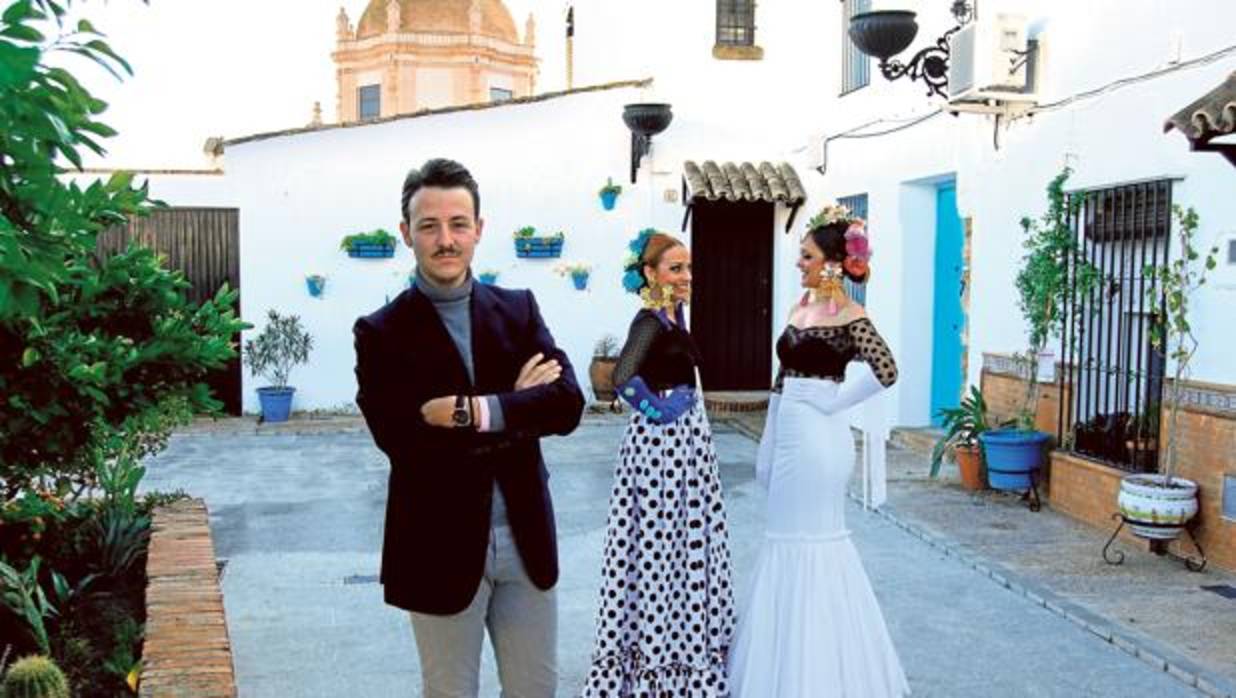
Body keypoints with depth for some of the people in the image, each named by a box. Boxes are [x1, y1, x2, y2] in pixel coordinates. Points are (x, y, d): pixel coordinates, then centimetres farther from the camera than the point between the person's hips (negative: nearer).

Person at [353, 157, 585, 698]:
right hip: (441, 547, -3)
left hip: (526, 539, 3)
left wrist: (476, 411, -23)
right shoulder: (381, 333, -7)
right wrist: (517, 408, -17)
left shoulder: (519, 309, 3)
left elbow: (567, 404, -10)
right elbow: (401, 440, -20)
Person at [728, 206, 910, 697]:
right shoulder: (803, 306, 12)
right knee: (790, 543, 16)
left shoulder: (849, 316, -12)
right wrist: (768, 450, 15)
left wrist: (832, 400, -16)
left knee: (809, 545, -1)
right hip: (789, 437, 9)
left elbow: (885, 370, -28)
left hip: (815, 440, -9)